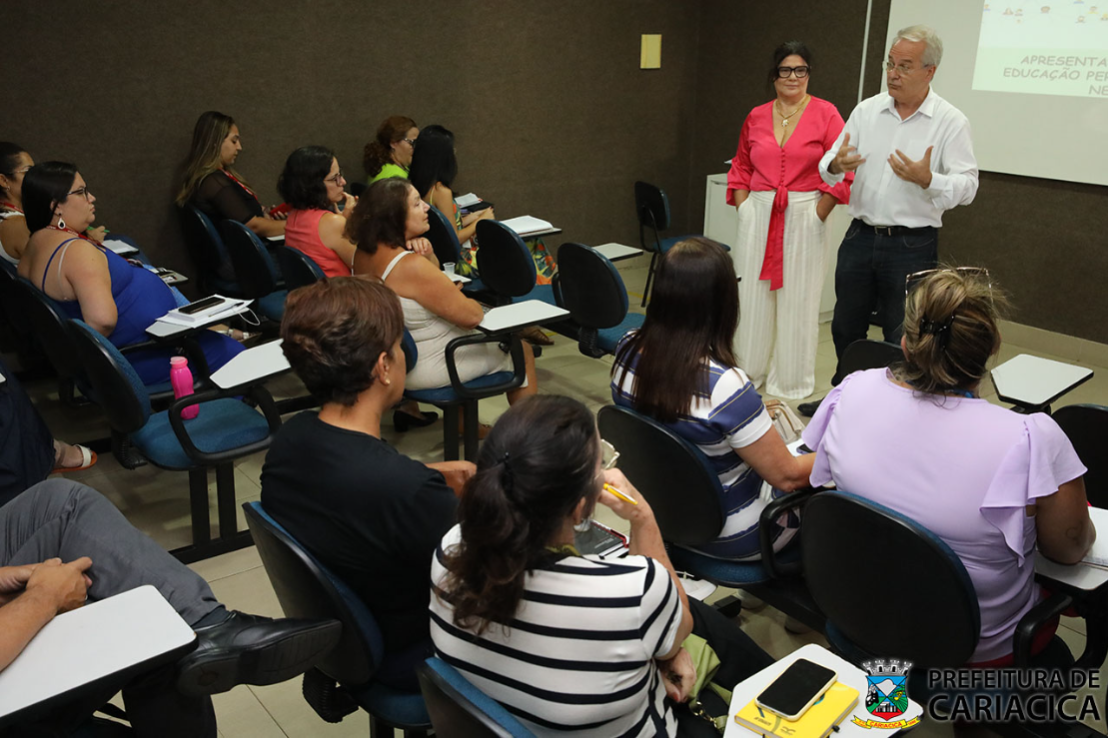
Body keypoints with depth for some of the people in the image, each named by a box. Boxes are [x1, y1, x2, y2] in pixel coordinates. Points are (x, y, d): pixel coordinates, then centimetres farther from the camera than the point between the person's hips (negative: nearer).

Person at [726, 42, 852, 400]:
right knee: (752, 294, 8)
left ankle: (791, 379, 17)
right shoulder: (756, 116, 9)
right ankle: (749, 371, 23)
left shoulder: (825, 114, -2)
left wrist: (818, 215, -10)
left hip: (803, 218, -3)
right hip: (758, 217, 3)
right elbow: (740, 167, 17)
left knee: (797, 299, 3)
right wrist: (744, 209, 5)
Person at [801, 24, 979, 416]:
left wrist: (927, 180, -29)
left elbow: (966, 186, -10)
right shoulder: (867, 110, 6)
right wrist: (835, 165, -17)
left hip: (913, 245, -4)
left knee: (903, 339, 3)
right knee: (846, 326, 16)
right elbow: (829, 164, 7)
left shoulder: (950, 122, -6)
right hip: (861, 237, 5)